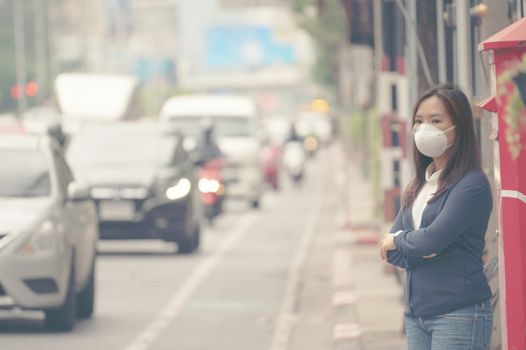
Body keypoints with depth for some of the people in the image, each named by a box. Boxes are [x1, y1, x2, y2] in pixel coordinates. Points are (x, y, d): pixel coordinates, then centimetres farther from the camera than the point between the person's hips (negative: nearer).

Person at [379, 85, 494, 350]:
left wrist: (398, 240, 1)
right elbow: (389, 250, 12)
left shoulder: (472, 185, -10)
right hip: (417, 313, 7)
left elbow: (432, 239, -18)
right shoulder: (418, 187, 15)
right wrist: (415, 246, -10)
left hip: (459, 314, -7)